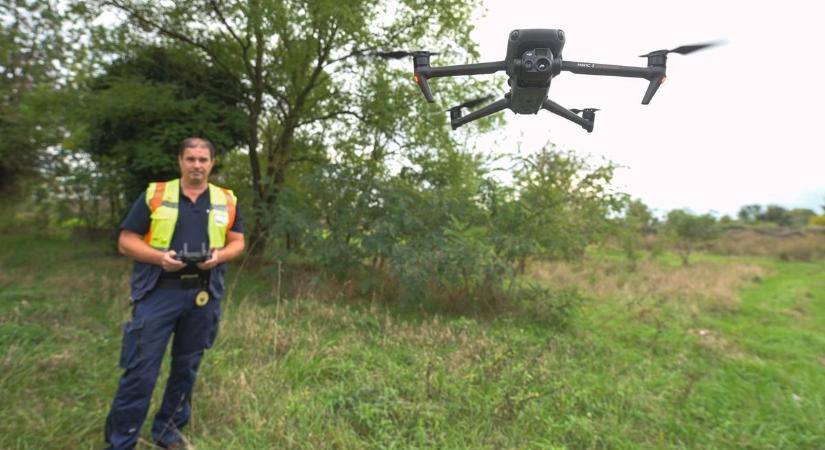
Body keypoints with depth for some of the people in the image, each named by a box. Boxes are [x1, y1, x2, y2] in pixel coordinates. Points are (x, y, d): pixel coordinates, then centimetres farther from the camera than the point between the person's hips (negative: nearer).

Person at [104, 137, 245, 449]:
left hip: (203, 295, 3)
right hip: (158, 293, -2)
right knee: (140, 369, 0)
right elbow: (126, 241, 1)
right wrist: (159, 256, -17)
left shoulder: (227, 200, 7)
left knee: (186, 367, 14)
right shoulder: (154, 195, 1)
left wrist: (220, 255, -13)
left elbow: (238, 242, 9)